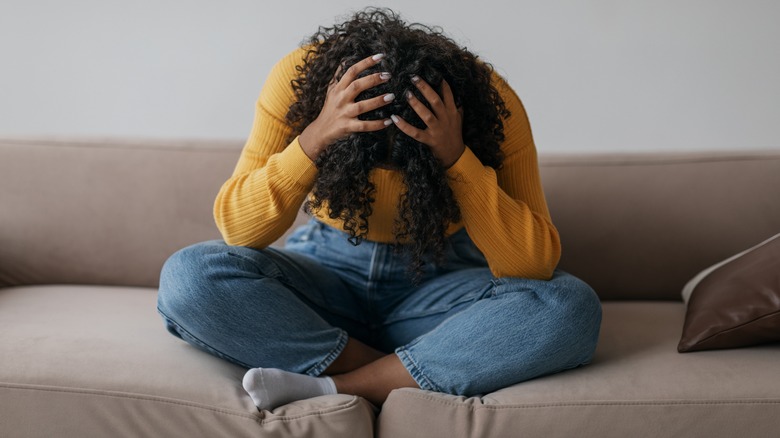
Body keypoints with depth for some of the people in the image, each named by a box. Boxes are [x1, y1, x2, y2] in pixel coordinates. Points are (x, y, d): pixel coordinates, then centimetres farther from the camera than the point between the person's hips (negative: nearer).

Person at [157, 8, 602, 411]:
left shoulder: (489, 101, -20)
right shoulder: (302, 75, -18)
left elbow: (536, 264, -24)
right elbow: (237, 229, -22)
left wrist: (458, 158, -35)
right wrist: (315, 138, -36)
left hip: (438, 282, 0)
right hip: (329, 270, 1)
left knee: (570, 308, -30)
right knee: (188, 278, -28)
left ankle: (331, 389, -26)